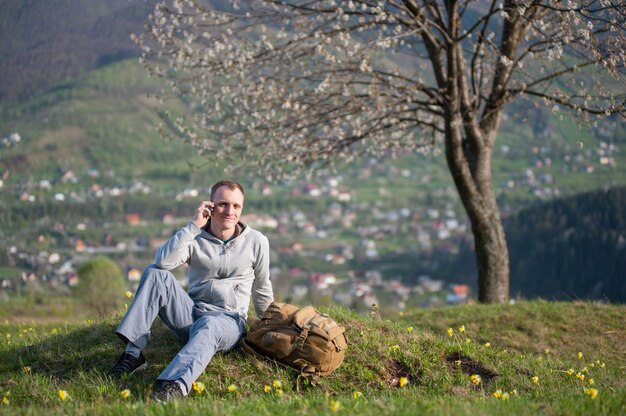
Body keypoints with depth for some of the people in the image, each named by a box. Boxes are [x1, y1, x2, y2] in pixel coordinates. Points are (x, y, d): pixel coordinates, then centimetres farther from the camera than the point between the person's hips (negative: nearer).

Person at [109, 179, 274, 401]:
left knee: (208, 325, -40)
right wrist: (193, 225, -19)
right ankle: (133, 353, -25)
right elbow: (163, 261, -19)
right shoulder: (195, 238, 1)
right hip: (191, 314, 2)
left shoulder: (256, 242, 3)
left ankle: (174, 386, -67)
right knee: (155, 273, -20)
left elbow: (262, 289, 16)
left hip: (229, 321, -2)